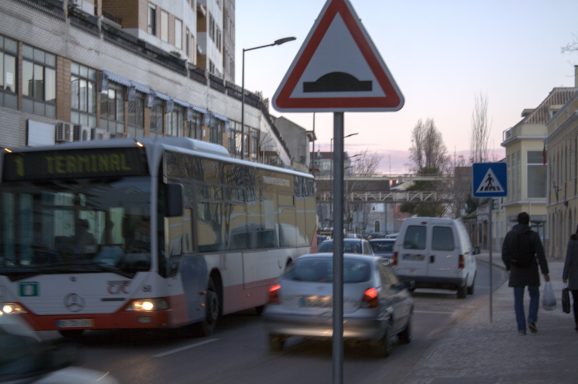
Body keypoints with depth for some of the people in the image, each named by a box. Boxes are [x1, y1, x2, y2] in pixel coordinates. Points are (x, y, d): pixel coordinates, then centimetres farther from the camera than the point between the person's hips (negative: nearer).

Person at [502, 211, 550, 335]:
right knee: (534, 296, 17)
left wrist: (509, 267, 20)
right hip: (531, 271, -1)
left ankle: (521, 327, 1)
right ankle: (532, 320, -1)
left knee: (518, 300, 6)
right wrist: (545, 272, -8)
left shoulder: (510, 235, 0)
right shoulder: (533, 235, -7)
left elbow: (504, 254, 3)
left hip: (516, 272, 1)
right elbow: (541, 255, -12)